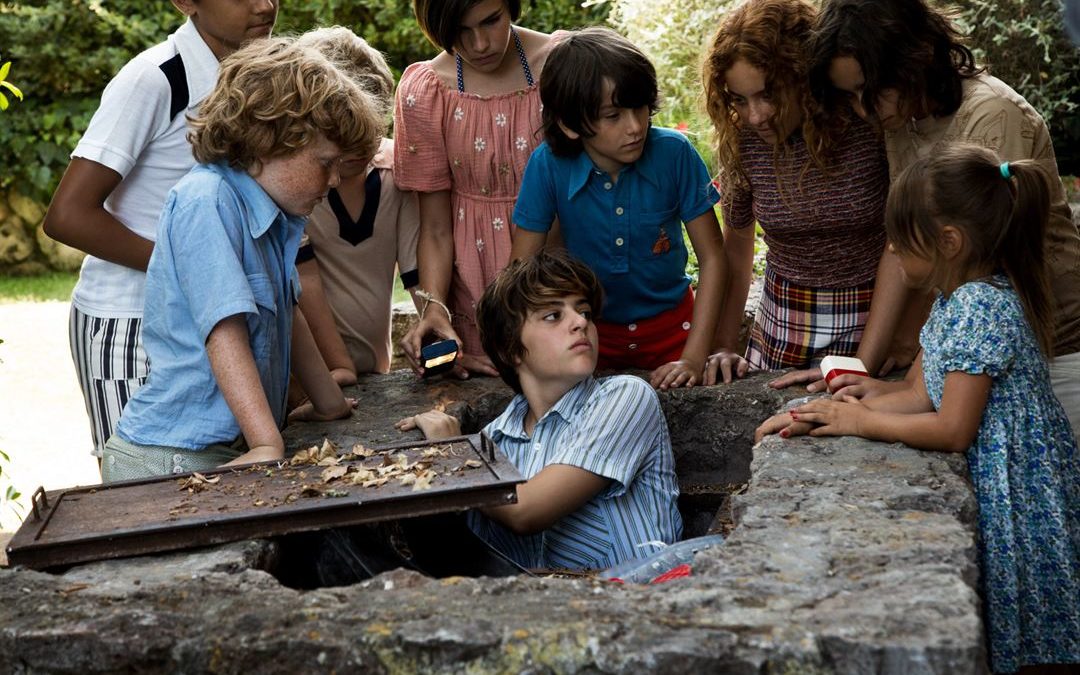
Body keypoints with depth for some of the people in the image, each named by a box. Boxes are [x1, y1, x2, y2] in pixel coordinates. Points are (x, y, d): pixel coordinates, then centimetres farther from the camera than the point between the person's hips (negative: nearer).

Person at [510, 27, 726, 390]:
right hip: (590, 331, 0)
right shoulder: (548, 166, -20)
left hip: (671, 328, 0)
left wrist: (694, 357, -20)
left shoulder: (675, 153, -21)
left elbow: (712, 257, -14)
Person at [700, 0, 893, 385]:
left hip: (872, 314, -2)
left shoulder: (872, 123, -20)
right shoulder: (741, 142, -10)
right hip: (784, 321, 3)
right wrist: (724, 348, -3)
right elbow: (736, 243, 3)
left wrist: (867, 361, -20)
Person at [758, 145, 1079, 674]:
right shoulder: (956, 299, 8)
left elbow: (952, 430, -23)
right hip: (992, 477, 10)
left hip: (1016, 488, -10)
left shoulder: (980, 307, -23)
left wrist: (862, 422, -11)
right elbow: (919, 395, 7)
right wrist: (817, 414, 0)